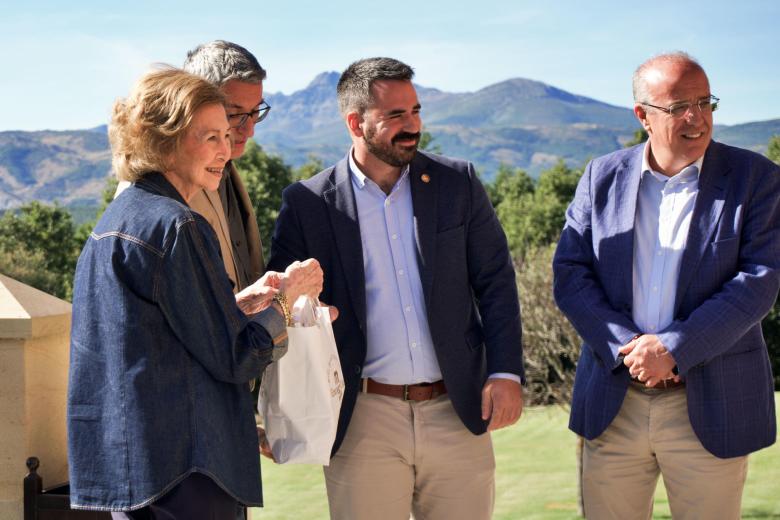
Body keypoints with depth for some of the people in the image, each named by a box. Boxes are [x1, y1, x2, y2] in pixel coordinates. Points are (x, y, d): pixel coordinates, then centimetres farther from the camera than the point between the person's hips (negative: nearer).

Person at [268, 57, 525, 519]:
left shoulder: (459, 183, 4)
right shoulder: (308, 204, -2)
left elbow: (496, 281, 6)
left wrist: (506, 372, -3)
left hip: (457, 412, 2)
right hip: (363, 422, -2)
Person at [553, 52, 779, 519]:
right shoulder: (603, 177, 7)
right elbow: (571, 275, 1)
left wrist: (672, 348, -17)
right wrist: (627, 348, -13)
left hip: (711, 407, -2)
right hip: (613, 405, 2)